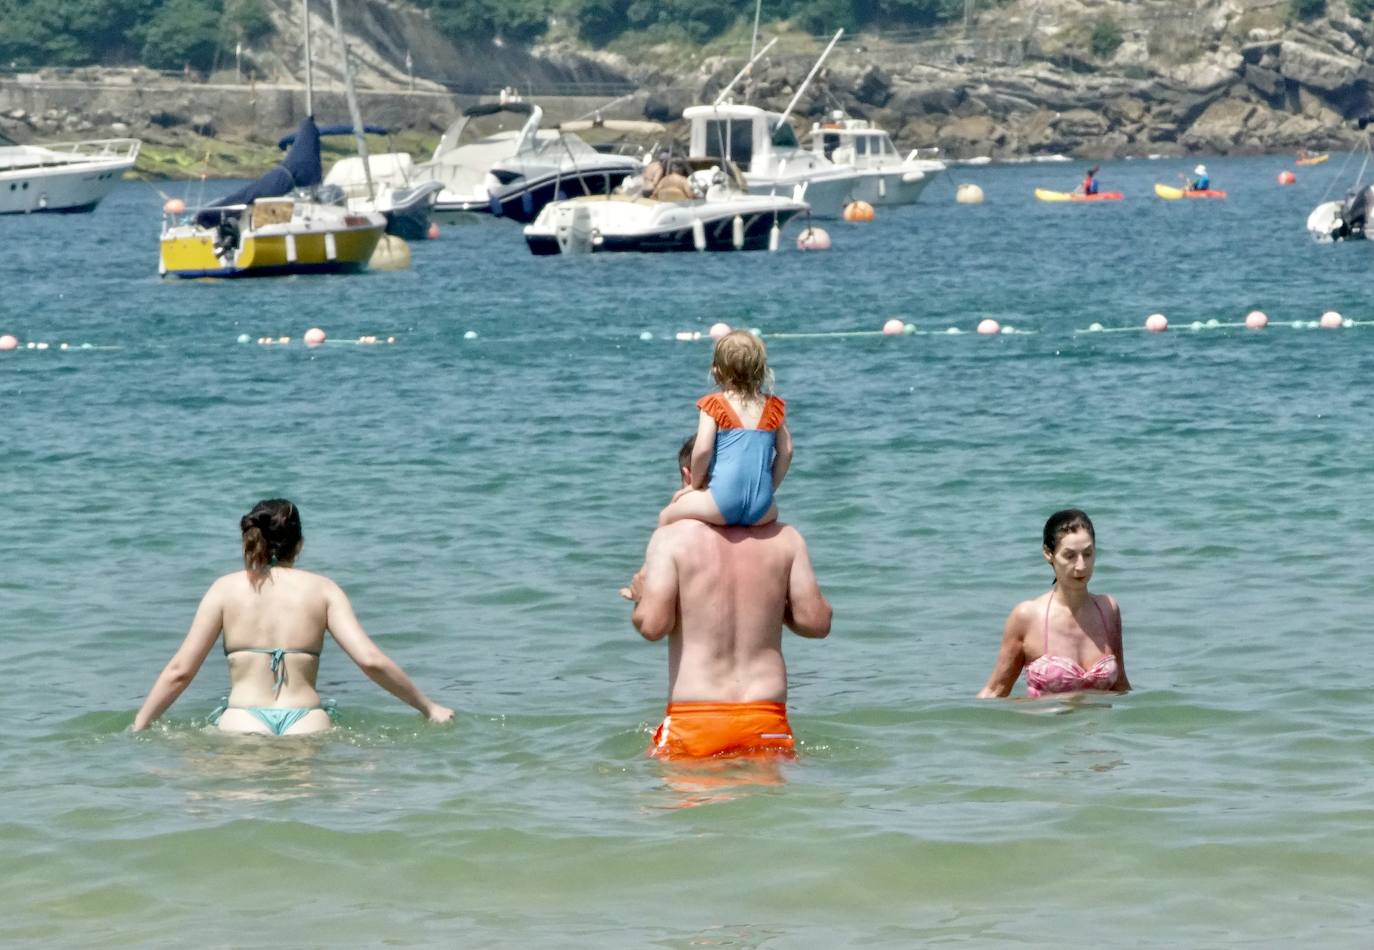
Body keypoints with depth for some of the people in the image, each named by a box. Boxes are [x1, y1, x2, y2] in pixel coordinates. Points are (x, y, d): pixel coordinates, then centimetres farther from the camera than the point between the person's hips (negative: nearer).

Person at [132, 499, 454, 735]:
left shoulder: (226, 588, 13)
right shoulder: (321, 588, 13)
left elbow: (179, 671, 9)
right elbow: (371, 661, 4)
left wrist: (137, 728, 18)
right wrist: (429, 708, 14)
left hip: (243, 724, -1)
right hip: (307, 724, 1)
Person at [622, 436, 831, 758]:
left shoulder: (672, 537, -2)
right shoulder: (784, 538, 6)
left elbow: (653, 625, -10)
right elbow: (817, 622, 3)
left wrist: (641, 596, 12)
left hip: (692, 722, -2)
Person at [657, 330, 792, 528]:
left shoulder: (713, 406, 0)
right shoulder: (774, 408, 11)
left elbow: (702, 449, -9)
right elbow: (786, 452, 10)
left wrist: (696, 484, 6)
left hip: (724, 504, -4)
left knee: (666, 516, 20)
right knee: (773, 513, 40)